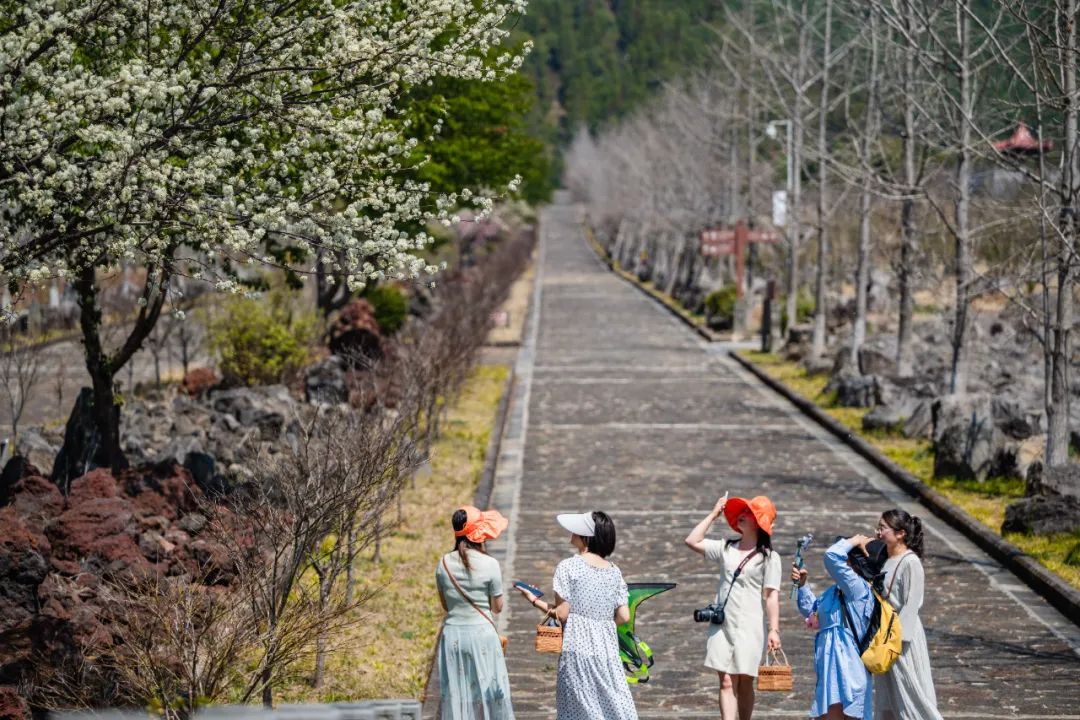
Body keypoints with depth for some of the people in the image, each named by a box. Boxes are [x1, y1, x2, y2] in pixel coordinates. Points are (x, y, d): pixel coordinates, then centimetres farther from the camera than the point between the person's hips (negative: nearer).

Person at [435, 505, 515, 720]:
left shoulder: (444, 563, -1)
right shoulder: (489, 565, -11)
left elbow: (445, 604, 9)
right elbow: (497, 607, -2)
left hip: (452, 634, 3)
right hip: (482, 634, -3)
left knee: (455, 695, 7)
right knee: (486, 693, 5)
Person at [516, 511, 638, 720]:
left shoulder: (568, 567, -7)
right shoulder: (614, 571, 8)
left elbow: (561, 614, -9)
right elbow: (623, 616, 5)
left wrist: (534, 600, 5)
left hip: (577, 650, -4)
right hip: (607, 650, 4)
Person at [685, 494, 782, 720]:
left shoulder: (768, 557, 0)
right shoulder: (726, 549, 12)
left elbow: (772, 596, -5)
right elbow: (692, 541, 7)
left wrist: (774, 629, -13)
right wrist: (713, 515, 9)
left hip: (750, 627, -3)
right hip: (722, 625, 3)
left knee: (745, 682, 4)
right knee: (727, 682, -7)